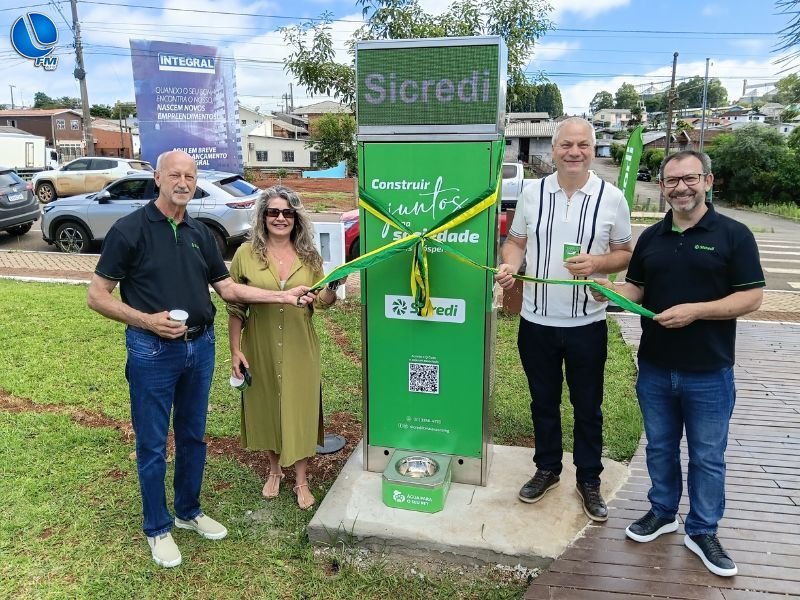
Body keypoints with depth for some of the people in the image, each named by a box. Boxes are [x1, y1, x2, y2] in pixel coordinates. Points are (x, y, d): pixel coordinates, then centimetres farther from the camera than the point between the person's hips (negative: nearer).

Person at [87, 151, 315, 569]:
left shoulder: (200, 233, 7)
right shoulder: (130, 229, -9)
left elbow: (227, 288, 10)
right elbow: (97, 296, -8)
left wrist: (283, 296, 3)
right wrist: (146, 320, -22)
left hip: (200, 347, 5)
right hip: (152, 351, -5)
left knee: (193, 435, 18)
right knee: (152, 444, 7)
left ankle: (189, 511, 37)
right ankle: (158, 528, 26)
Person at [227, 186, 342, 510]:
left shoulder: (309, 255, 0)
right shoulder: (246, 253, -5)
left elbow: (321, 302, 5)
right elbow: (235, 307, -1)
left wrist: (332, 288, -16)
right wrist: (235, 350, -3)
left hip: (300, 349, 1)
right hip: (261, 347, 0)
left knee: (301, 409, 7)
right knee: (267, 407, 14)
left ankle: (301, 480, 26)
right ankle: (275, 470, 38)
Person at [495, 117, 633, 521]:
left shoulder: (612, 198, -3)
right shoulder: (532, 193, 1)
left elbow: (625, 254, 3)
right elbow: (516, 240, 8)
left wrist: (597, 263, -18)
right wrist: (509, 264, -14)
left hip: (587, 324, -1)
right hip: (536, 322, 2)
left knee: (587, 408, 12)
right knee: (543, 402, 16)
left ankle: (589, 480, 31)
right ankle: (547, 468, 36)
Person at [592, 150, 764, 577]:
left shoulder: (733, 235, -7)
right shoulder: (651, 237, 6)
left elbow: (751, 297, -10)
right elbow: (635, 289, 9)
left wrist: (695, 310, -22)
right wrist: (611, 292, -13)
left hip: (708, 372, -4)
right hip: (654, 368, 4)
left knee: (707, 455, 10)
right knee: (660, 446, 18)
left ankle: (702, 531, 27)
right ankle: (663, 512, 37)